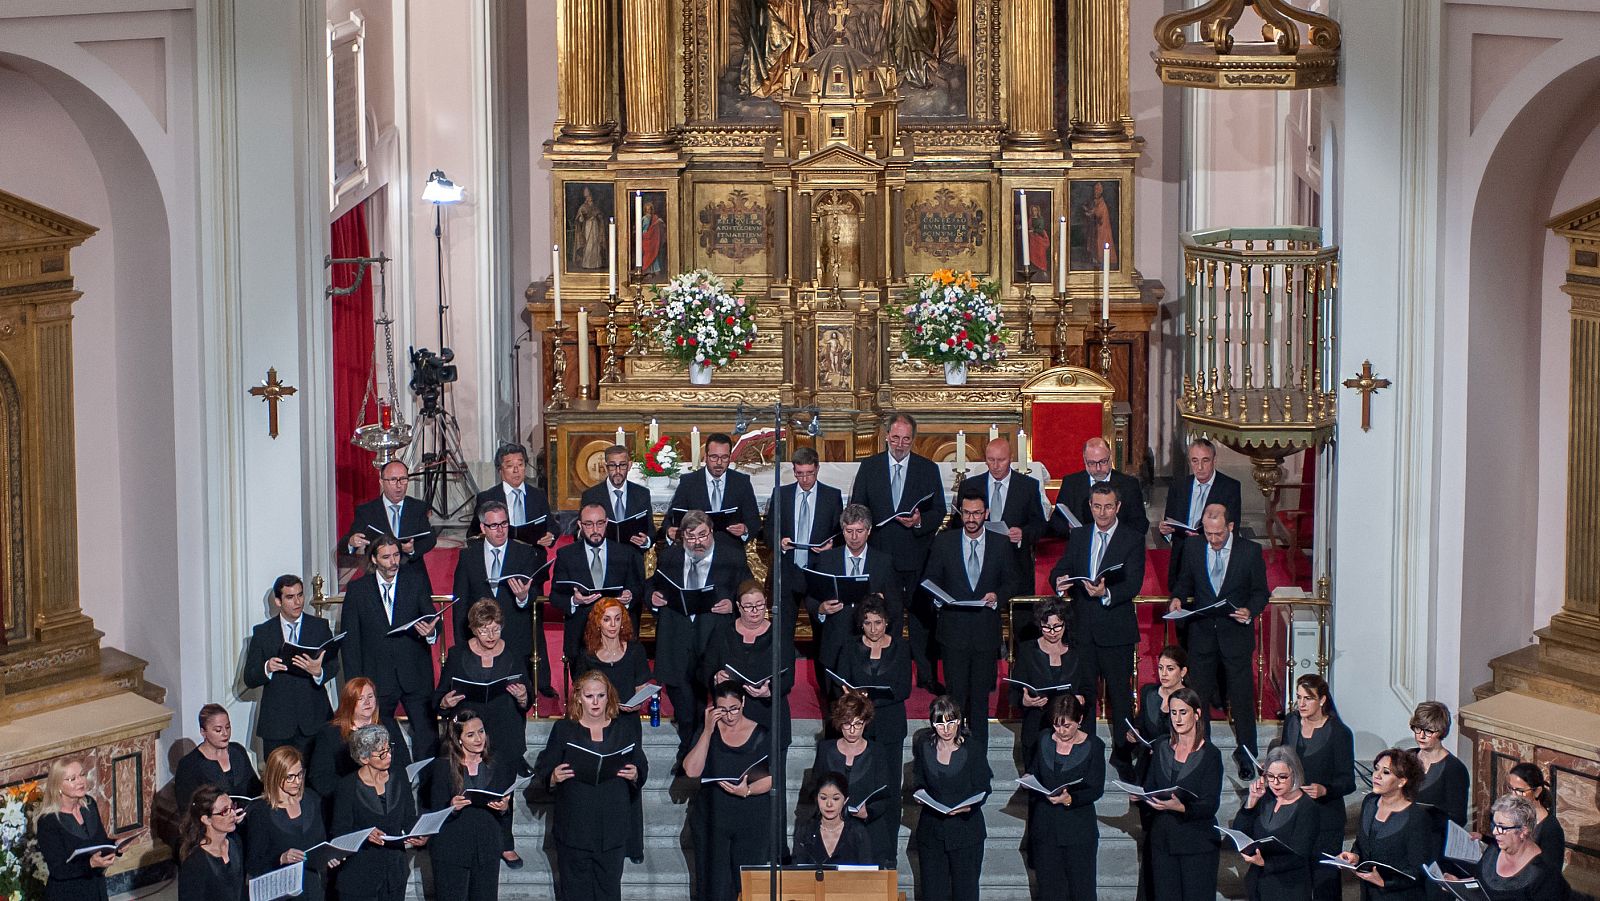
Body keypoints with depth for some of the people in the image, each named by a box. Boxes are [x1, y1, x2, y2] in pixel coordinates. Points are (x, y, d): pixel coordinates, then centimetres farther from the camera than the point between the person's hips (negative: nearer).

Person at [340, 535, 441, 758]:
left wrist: (431, 633, -23)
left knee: (427, 738, -3)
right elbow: (349, 639, 4)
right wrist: (355, 682, -2)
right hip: (377, 679, 0)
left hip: (415, 675, 0)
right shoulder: (357, 590, 4)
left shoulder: (417, 583, 6)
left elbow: (432, 620, 3)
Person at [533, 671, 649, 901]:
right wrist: (555, 777, -20)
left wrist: (635, 775, -12)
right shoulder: (563, 729, 3)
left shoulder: (625, 729, 8)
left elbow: (643, 770, 11)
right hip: (574, 828, -1)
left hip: (612, 828, 1)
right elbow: (542, 774, 2)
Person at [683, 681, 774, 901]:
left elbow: (772, 777, -1)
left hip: (752, 822, -1)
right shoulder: (707, 732, 5)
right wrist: (708, 730, -12)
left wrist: (748, 790, -21)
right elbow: (692, 771, -9)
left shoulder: (761, 734, 2)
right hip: (712, 820, 1)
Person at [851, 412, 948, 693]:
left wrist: (920, 522, -17)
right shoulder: (869, 467, 6)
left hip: (918, 556, 0)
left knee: (922, 616, 3)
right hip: (881, 554, 0)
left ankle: (927, 675, 11)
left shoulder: (928, 469, 4)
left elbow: (939, 511, 3)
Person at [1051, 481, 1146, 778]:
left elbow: (1133, 584, -13)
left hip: (1116, 630, -4)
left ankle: (1123, 755, 11)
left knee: (1119, 694, 2)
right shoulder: (1078, 536, 10)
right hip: (1083, 628, 4)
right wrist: (1060, 582, -17)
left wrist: (1107, 594, -31)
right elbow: (1061, 569, 8)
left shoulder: (1133, 539, -4)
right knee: (1083, 692, 11)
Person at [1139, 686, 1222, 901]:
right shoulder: (1161, 746, 8)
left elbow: (1210, 805, -12)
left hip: (1196, 841, -4)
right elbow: (1150, 786, 14)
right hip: (1162, 839, 4)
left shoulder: (1210, 754, -6)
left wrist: (1181, 807, -29)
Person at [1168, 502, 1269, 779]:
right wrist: (1177, 598, -8)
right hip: (1202, 634, 2)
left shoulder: (1250, 551, -6)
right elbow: (1185, 582, 14)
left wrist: (1250, 611, -19)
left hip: (1236, 634, -2)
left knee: (1242, 697, 4)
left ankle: (1246, 754, 17)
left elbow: (1260, 591, 0)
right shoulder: (1193, 549, 1)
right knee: (1197, 696, 8)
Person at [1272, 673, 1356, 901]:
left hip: (1325, 816, -5)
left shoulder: (1339, 733, -10)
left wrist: (1324, 790, -27)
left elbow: (1348, 782, -9)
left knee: (1324, 881, -4)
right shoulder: (1291, 722, 6)